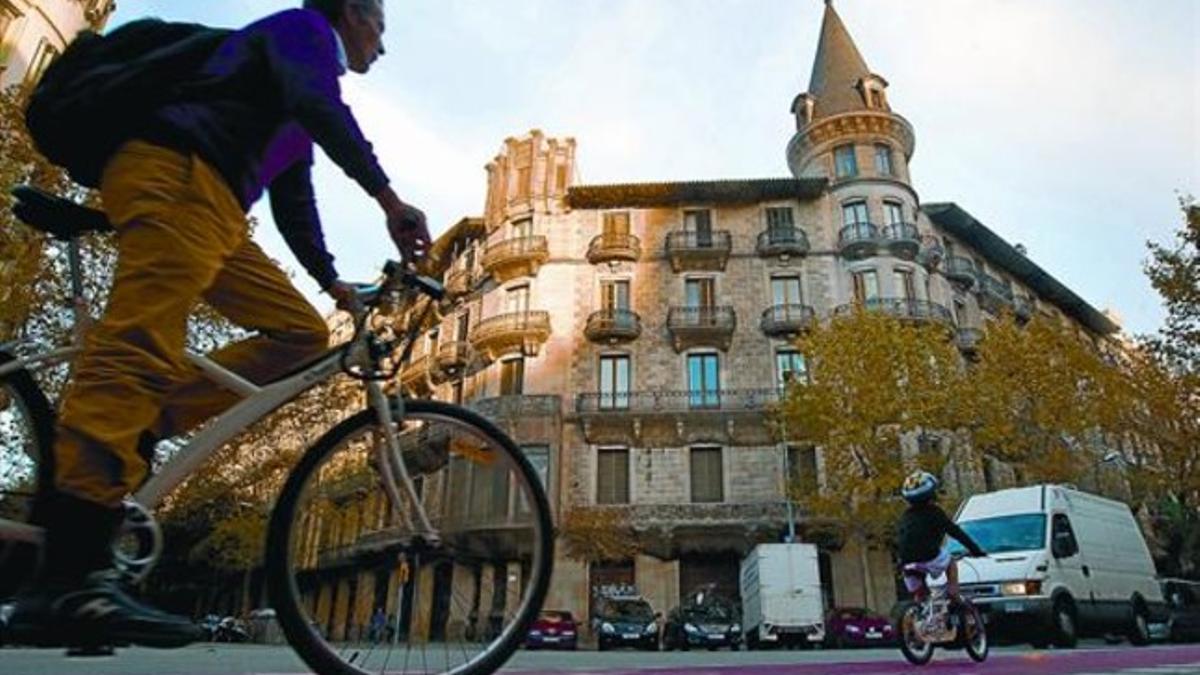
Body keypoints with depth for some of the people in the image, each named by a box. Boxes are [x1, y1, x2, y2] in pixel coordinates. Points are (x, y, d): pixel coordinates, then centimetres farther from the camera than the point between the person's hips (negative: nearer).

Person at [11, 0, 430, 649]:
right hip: (174, 174, -10)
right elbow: (319, 104, -14)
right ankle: (70, 580, -30)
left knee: (301, 332, 0)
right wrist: (388, 198, -20)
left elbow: (294, 201, 30)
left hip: (213, 206, 10)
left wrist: (332, 281, 26)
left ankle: (129, 436, -9)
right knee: (139, 349, -23)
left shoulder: (296, 122, 32)